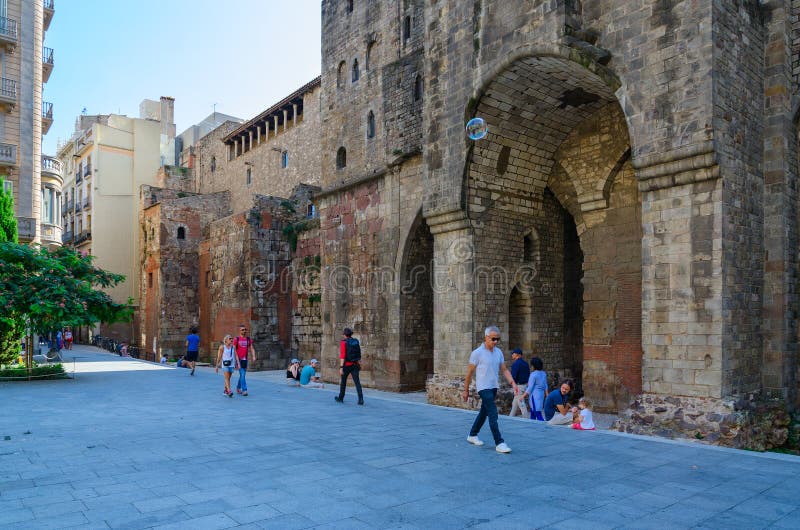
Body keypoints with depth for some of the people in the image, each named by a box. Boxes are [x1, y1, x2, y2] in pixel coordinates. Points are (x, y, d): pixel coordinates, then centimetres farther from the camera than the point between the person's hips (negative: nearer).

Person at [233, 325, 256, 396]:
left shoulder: (249, 339, 10)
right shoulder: (236, 339, -3)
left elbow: (252, 348, 8)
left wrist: (253, 356, -8)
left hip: (245, 359, 5)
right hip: (239, 360, -5)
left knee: (242, 375, 13)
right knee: (242, 375, -11)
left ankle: (238, 388, 30)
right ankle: (244, 390, -11)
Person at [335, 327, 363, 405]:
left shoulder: (343, 343, -10)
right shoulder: (356, 342, 7)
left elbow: (342, 356, -17)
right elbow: (359, 354, 14)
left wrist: (341, 367, -19)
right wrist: (359, 364, 24)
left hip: (347, 365, -4)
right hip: (355, 365, 4)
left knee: (343, 381, 15)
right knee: (357, 382, -3)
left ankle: (341, 398, 29)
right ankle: (361, 399, -15)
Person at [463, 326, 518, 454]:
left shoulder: (498, 352, 6)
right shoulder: (477, 353, -12)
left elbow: (504, 370, 10)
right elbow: (469, 372, -6)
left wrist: (513, 383, -4)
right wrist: (466, 390, -2)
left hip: (494, 387, 7)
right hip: (483, 388, -7)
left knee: (484, 412, 16)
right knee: (493, 415, -12)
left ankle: (472, 435, 32)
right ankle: (499, 443, -10)